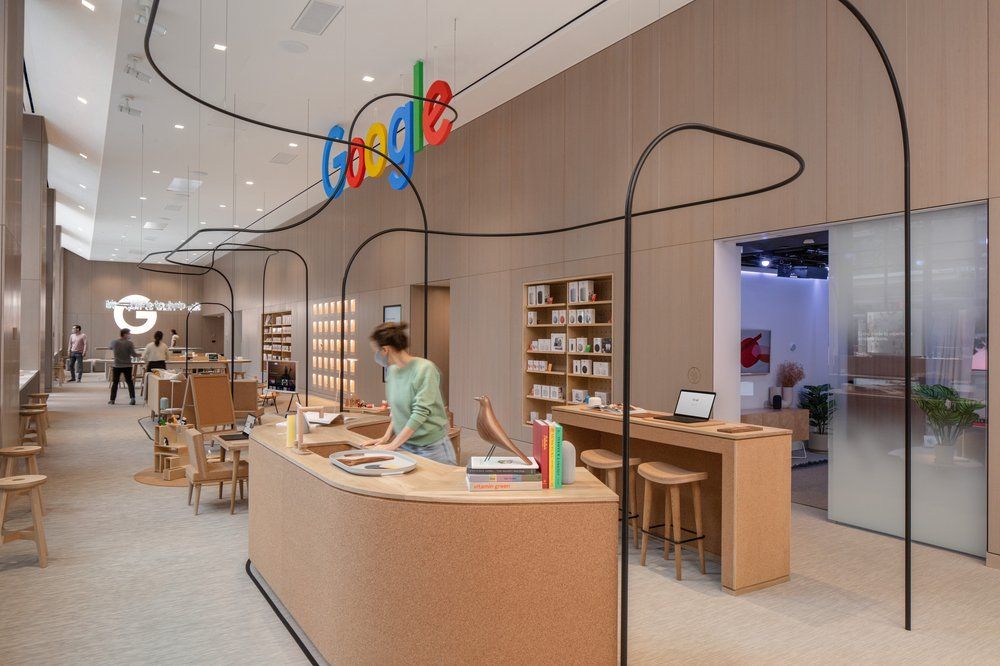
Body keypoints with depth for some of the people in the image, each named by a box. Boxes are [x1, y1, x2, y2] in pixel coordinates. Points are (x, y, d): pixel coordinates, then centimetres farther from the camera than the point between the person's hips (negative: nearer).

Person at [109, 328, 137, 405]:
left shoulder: (114, 342, -3)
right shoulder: (129, 343, -10)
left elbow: (110, 347, 19)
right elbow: (133, 354, -11)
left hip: (117, 366, 1)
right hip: (127, 366, -1)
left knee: (115, 382, 12)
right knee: (129, 382, 5)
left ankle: (112, 400, 15)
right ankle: (132, 398, -7)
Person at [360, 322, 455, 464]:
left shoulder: (425, 369, -18)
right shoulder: (392, 370, 4)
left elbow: (420, 413, -21)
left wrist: (392, 446, -19)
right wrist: (386, 437, 1)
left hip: (431, 449, -6)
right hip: (404, 446, 6)